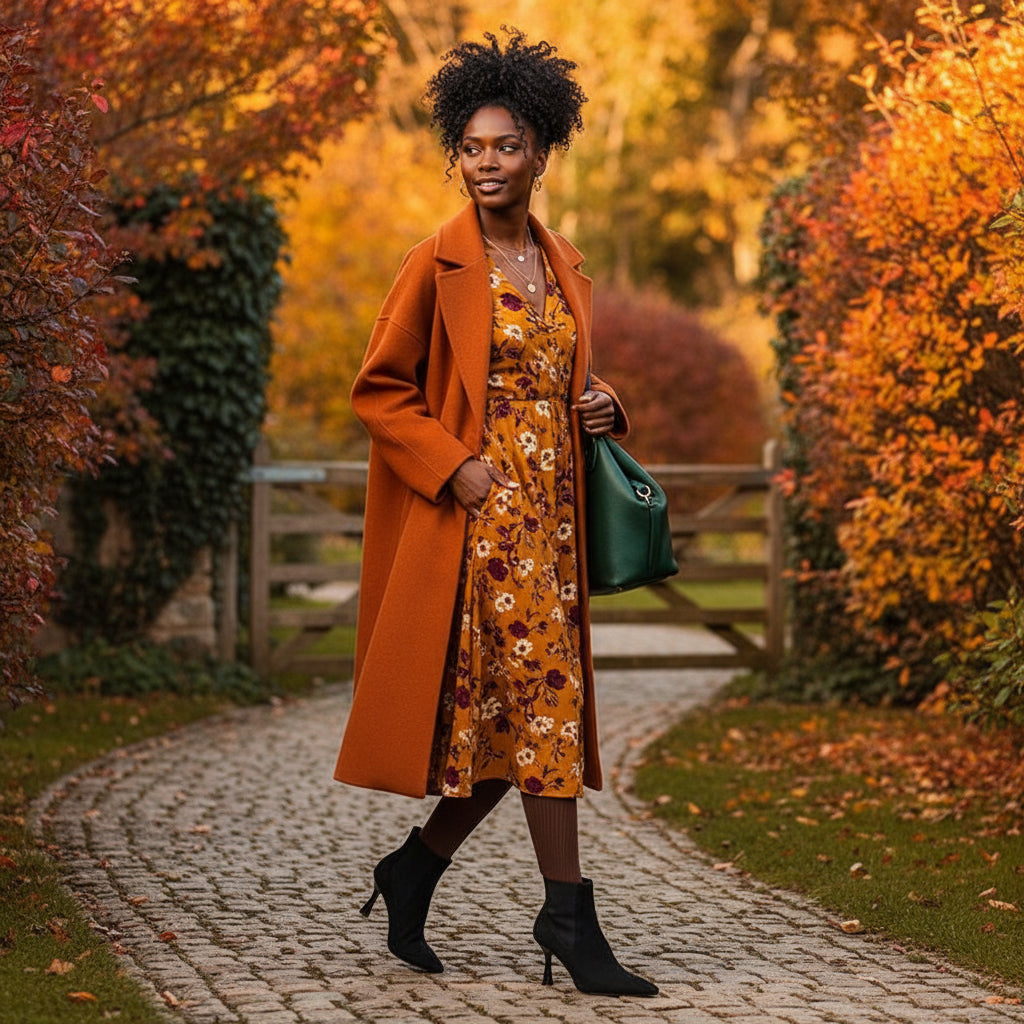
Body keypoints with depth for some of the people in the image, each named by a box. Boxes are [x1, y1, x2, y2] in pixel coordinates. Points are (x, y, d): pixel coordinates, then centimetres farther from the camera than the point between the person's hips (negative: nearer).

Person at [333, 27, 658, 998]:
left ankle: (412, 867, 22)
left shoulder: (562, 264, 13)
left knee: (520, 710, 6)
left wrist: (598, 405, 3)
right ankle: (569, 915, -2)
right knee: (540, 699, -8)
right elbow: (378, 389, -6)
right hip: (480, 510, -7)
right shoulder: (438, 264, -6)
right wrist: (458, 467, -15)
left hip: (550, 508, 7)